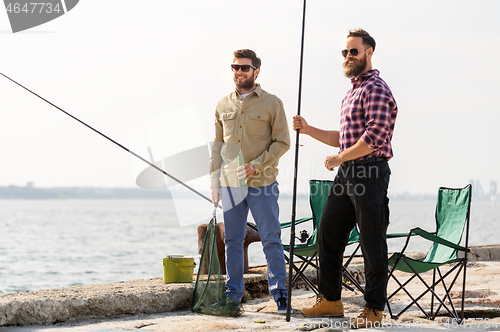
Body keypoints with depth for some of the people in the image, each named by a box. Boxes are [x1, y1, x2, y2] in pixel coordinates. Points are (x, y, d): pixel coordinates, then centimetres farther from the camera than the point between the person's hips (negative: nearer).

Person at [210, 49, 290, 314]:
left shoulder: (271, 103, 2)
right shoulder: (223, 105, 13)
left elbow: (282, 142, -2)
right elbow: (217, 145, 17)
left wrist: (256, 165, -13)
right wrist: (214, 178, 8)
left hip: (262, 183, -3)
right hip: (230, 184, 4)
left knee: (271, 239, -3)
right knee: (232, 240, 7)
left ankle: (279, 292, 2)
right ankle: (233, 293, 15)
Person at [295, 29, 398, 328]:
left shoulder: (376, 89, -10)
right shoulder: (354, 91, 21)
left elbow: (374, 137, -20)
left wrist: (339, 158, -12)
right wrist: (309, 130, 16)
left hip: (370, 172, -10)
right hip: (347, 174, 10)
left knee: (373, 244, -2)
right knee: (328, 236, 11)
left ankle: (374, 308, 5)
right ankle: (330, 300, 20)